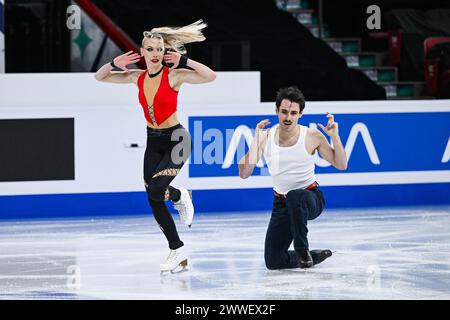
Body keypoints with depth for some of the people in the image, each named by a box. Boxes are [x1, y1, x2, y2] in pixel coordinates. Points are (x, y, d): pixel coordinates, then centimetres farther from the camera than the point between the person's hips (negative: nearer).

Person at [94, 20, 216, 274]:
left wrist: (184, 61, -25)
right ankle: (178, 253, 23)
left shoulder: (174, 75, -14)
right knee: (154, 201, 5)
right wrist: (115, 63, -8)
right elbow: (100, 77, 10)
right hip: (153, 141, 6)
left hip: (176, 140, -6)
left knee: (155, 190, -25)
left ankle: (180, 196, 6)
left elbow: (210, 76, -26)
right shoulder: (138, 77, 1)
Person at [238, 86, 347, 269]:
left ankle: (302, 250, -21)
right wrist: (256, 142, -21)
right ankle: (314, 256, 22)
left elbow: (341, 165, -3)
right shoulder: (266, 137, -5)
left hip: (311, 198, -3)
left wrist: (334, 137, -16)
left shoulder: (312, 136, -8)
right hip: (281, 203, 3)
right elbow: (244, 174, -12)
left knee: (295, 196, -42)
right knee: (273, 262, -5)